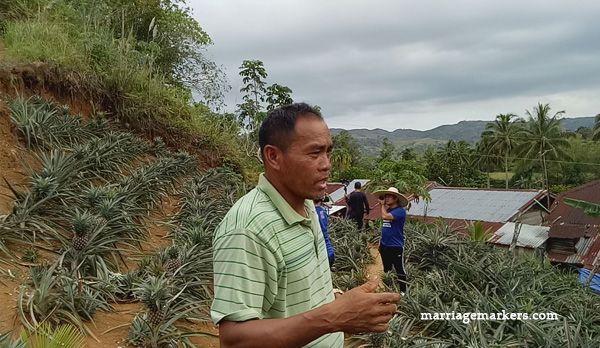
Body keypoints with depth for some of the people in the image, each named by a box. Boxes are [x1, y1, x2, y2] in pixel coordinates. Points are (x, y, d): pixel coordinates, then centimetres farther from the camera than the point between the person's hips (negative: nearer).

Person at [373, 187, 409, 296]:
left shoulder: (400, 211, -17)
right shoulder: (387, 210, 8)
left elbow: (385, 216, -32)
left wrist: (383, 205, -16)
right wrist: (381, 240, 15)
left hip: (396, 247, -8)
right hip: (384, 245, 8)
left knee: (400, 270, 7)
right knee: (386, 269, 20)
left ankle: (403, 291, 22)